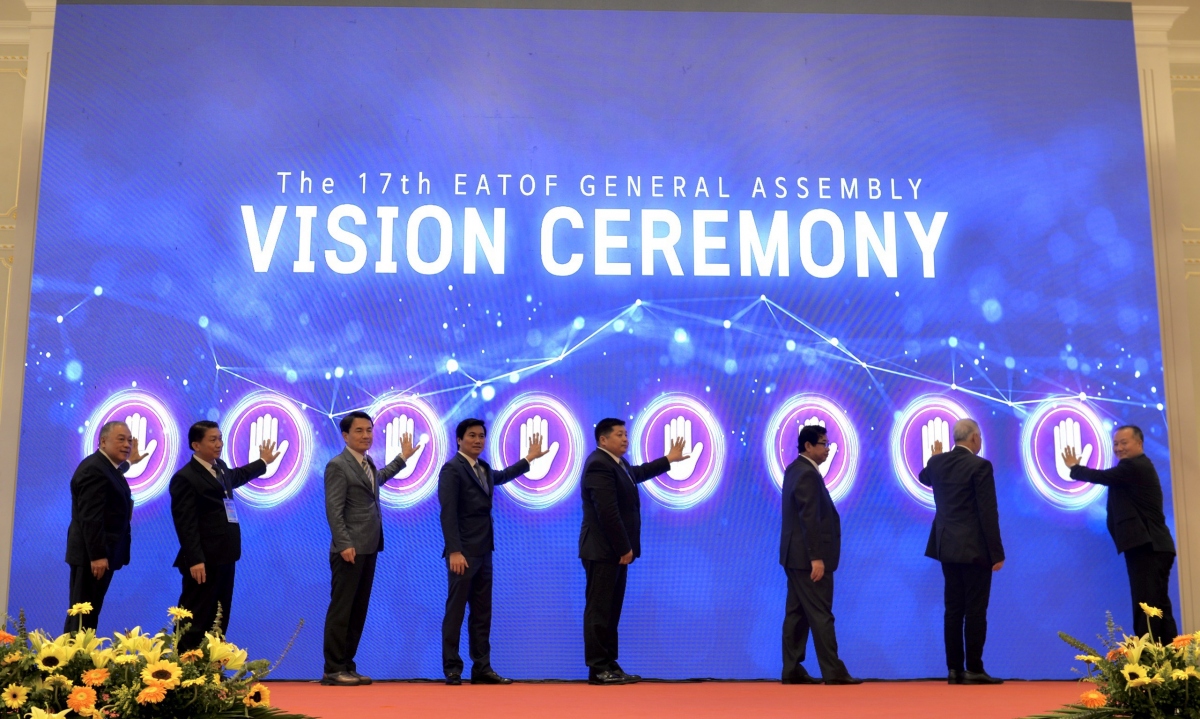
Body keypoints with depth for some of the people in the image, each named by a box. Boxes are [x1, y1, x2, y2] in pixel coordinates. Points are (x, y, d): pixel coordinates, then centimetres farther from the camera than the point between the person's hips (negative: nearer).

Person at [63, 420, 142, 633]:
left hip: (99, 552, 10)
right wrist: (97, 555, -26)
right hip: (92, 555, -10)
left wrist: (129, 461, 53)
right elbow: (90, 518, -24)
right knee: (83, 614, -6)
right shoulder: (94, 469, -18)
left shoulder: (106, 465, 14)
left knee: (88, 613, 12)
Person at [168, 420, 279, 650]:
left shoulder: (221, 468, 14)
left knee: (219, 621, 13)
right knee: (194, 622, -4)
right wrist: (194, 560, -25)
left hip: (224, 558, 9)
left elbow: (236, 476, 40)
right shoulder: (185, 478, -14)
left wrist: (263, 462, 52)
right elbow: (185, 524, -19)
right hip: (203, 561, -9)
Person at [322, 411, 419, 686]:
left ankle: (347, 665, 15)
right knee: (341, 610, -5)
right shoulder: (337, 466, -10)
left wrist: (403, 457, 44)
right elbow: (334, 510, -16)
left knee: (359, 611, 9)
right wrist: (345, 544, -23)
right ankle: (333, 669, 0)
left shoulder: (368, 463, 16)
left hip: (369, 549, 9)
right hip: (350, 550, -9)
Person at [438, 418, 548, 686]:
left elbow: (502, 476, 39)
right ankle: (452, 670, 5)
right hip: (463, 553, -8)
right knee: (455, 612, -1)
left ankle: (482, 668, 15)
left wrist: (529, 458, 40)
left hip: (483, 552, 8)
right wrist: (454, 551, -23)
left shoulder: (484, 468, 14)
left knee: (482, 613, 10)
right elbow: (448, 514, -17)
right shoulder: (452, 469, -10)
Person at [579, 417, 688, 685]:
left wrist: (668, 460, 42)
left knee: (611, 611, 12)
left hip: (615, 551, 10)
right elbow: (608, 512, -23)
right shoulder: (599, 465, -18)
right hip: (603, 551, -10)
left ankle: (609, 665, 16)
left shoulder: (616, 462, 15)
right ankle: (598, 669, -2)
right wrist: (624, 548, -19)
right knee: (599, 610, -6)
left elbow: (637, 473, 38)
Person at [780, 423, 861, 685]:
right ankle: (833, 672, -2)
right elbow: (810, 519, -22)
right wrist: (816, 557, -23)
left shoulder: (795, 469, 14)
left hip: (796, 555, 10)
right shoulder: (808, 474, -17)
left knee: (797, 614, 10)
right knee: (821, 615, -5)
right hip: (808, 556, -10)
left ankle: (792, 670, 12)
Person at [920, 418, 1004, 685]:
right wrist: (997, 552, -11)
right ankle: (974, 670, -1)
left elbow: (924, 478, 30)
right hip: (974, 548, -6)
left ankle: (954, 669, 9)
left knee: (954, 609, 9)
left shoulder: (937, 463, 5)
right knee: (976, 610, -2)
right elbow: (988, 513, -16)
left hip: (947, 546, 6)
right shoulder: (980, 466, -14)